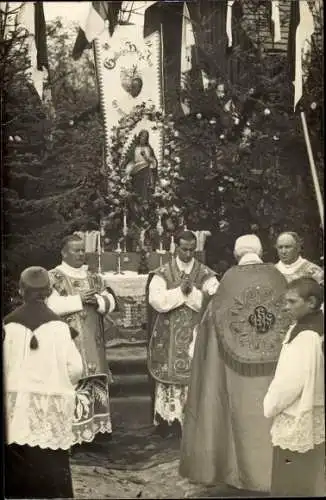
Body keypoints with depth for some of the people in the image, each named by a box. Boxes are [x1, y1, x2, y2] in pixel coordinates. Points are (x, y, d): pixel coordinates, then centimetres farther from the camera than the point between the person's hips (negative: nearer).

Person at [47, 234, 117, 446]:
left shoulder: (94, 277, 15)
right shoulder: (54, 277, -3)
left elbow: (111, 301, 10)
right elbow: (49, 304, -17)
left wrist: (98, 300, -11)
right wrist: (78, 300, -18)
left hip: (93, 341, 6)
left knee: (96, 381, 9)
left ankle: (97, 425, 19)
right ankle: (71, 431, -5)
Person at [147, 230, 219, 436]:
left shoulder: (206, 275, 4)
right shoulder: (162, 274, 3)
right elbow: (157, 300, -11)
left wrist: (191, 291, -18)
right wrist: (181, 291, -17)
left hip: (196, 335, 0)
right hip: (168, 336, 0)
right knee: (168, 374, 2)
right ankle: (167, 418, 11)